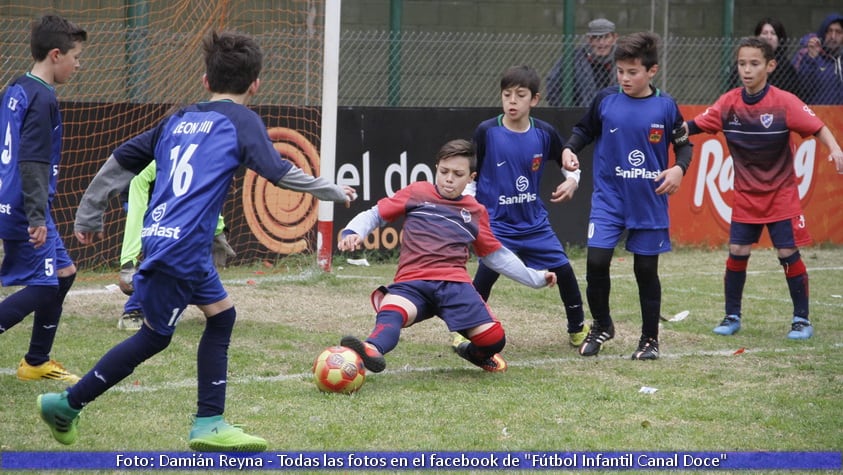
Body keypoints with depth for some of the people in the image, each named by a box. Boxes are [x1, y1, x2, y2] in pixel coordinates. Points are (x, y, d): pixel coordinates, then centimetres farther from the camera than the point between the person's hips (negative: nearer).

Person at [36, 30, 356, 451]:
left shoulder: (179, 120, 16)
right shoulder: (242, 121, -3)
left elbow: (122, 160, 16)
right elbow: (278, 172, -13)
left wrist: (89, 215, 24)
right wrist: (334, 192, -1)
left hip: (158, 238, 8)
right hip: (179, 247, -8)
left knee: (221, 315, 15)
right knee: (154, 336, 5)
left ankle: (209, 424, 13)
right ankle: (66, 405, 10)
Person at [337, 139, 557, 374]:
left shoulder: (475, 212, 24)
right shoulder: (417, 193, 18)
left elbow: (496, 256, 32)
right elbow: (374, 215, 16)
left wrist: (535, 278, 32)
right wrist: (353, 232, -4)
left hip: (454, 282, 2)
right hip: (412, 281, -2)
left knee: (494, 340, -13)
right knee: (391, 315, -36)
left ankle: (476, 353, 22)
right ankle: (373, 350, -66)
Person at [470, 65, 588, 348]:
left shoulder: (545, 134, -4)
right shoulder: (486, 132, -10)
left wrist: (571, 181, -10)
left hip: (535, 221, 3)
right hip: (497, 221, -3)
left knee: (563, 270, 2)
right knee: (486, 272, -20)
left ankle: (578, 329, 24)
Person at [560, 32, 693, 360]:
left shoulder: (665, 107, -4)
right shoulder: (605, 101, -2)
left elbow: (683, 145, 6)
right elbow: (584, 130, 11)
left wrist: (679, 168, -13)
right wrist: (569, 149, -8)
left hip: (650, 202, 0)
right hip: (608, 198, 0)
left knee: (646, 270, 6)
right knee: (596, 261, -11)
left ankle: (650, 338, 21)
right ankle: (601, 325, 13)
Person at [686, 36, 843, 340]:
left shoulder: (783, 102, -15)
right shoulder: (729, 103, -5)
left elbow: (817, 128, -19)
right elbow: (695, 126, -4)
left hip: (781, 193, -3)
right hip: (745, 195, 3)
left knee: (788, 254, -3)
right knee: (737, 253, 1)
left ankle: (802, 320, 9)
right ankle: (732, 317, 15)